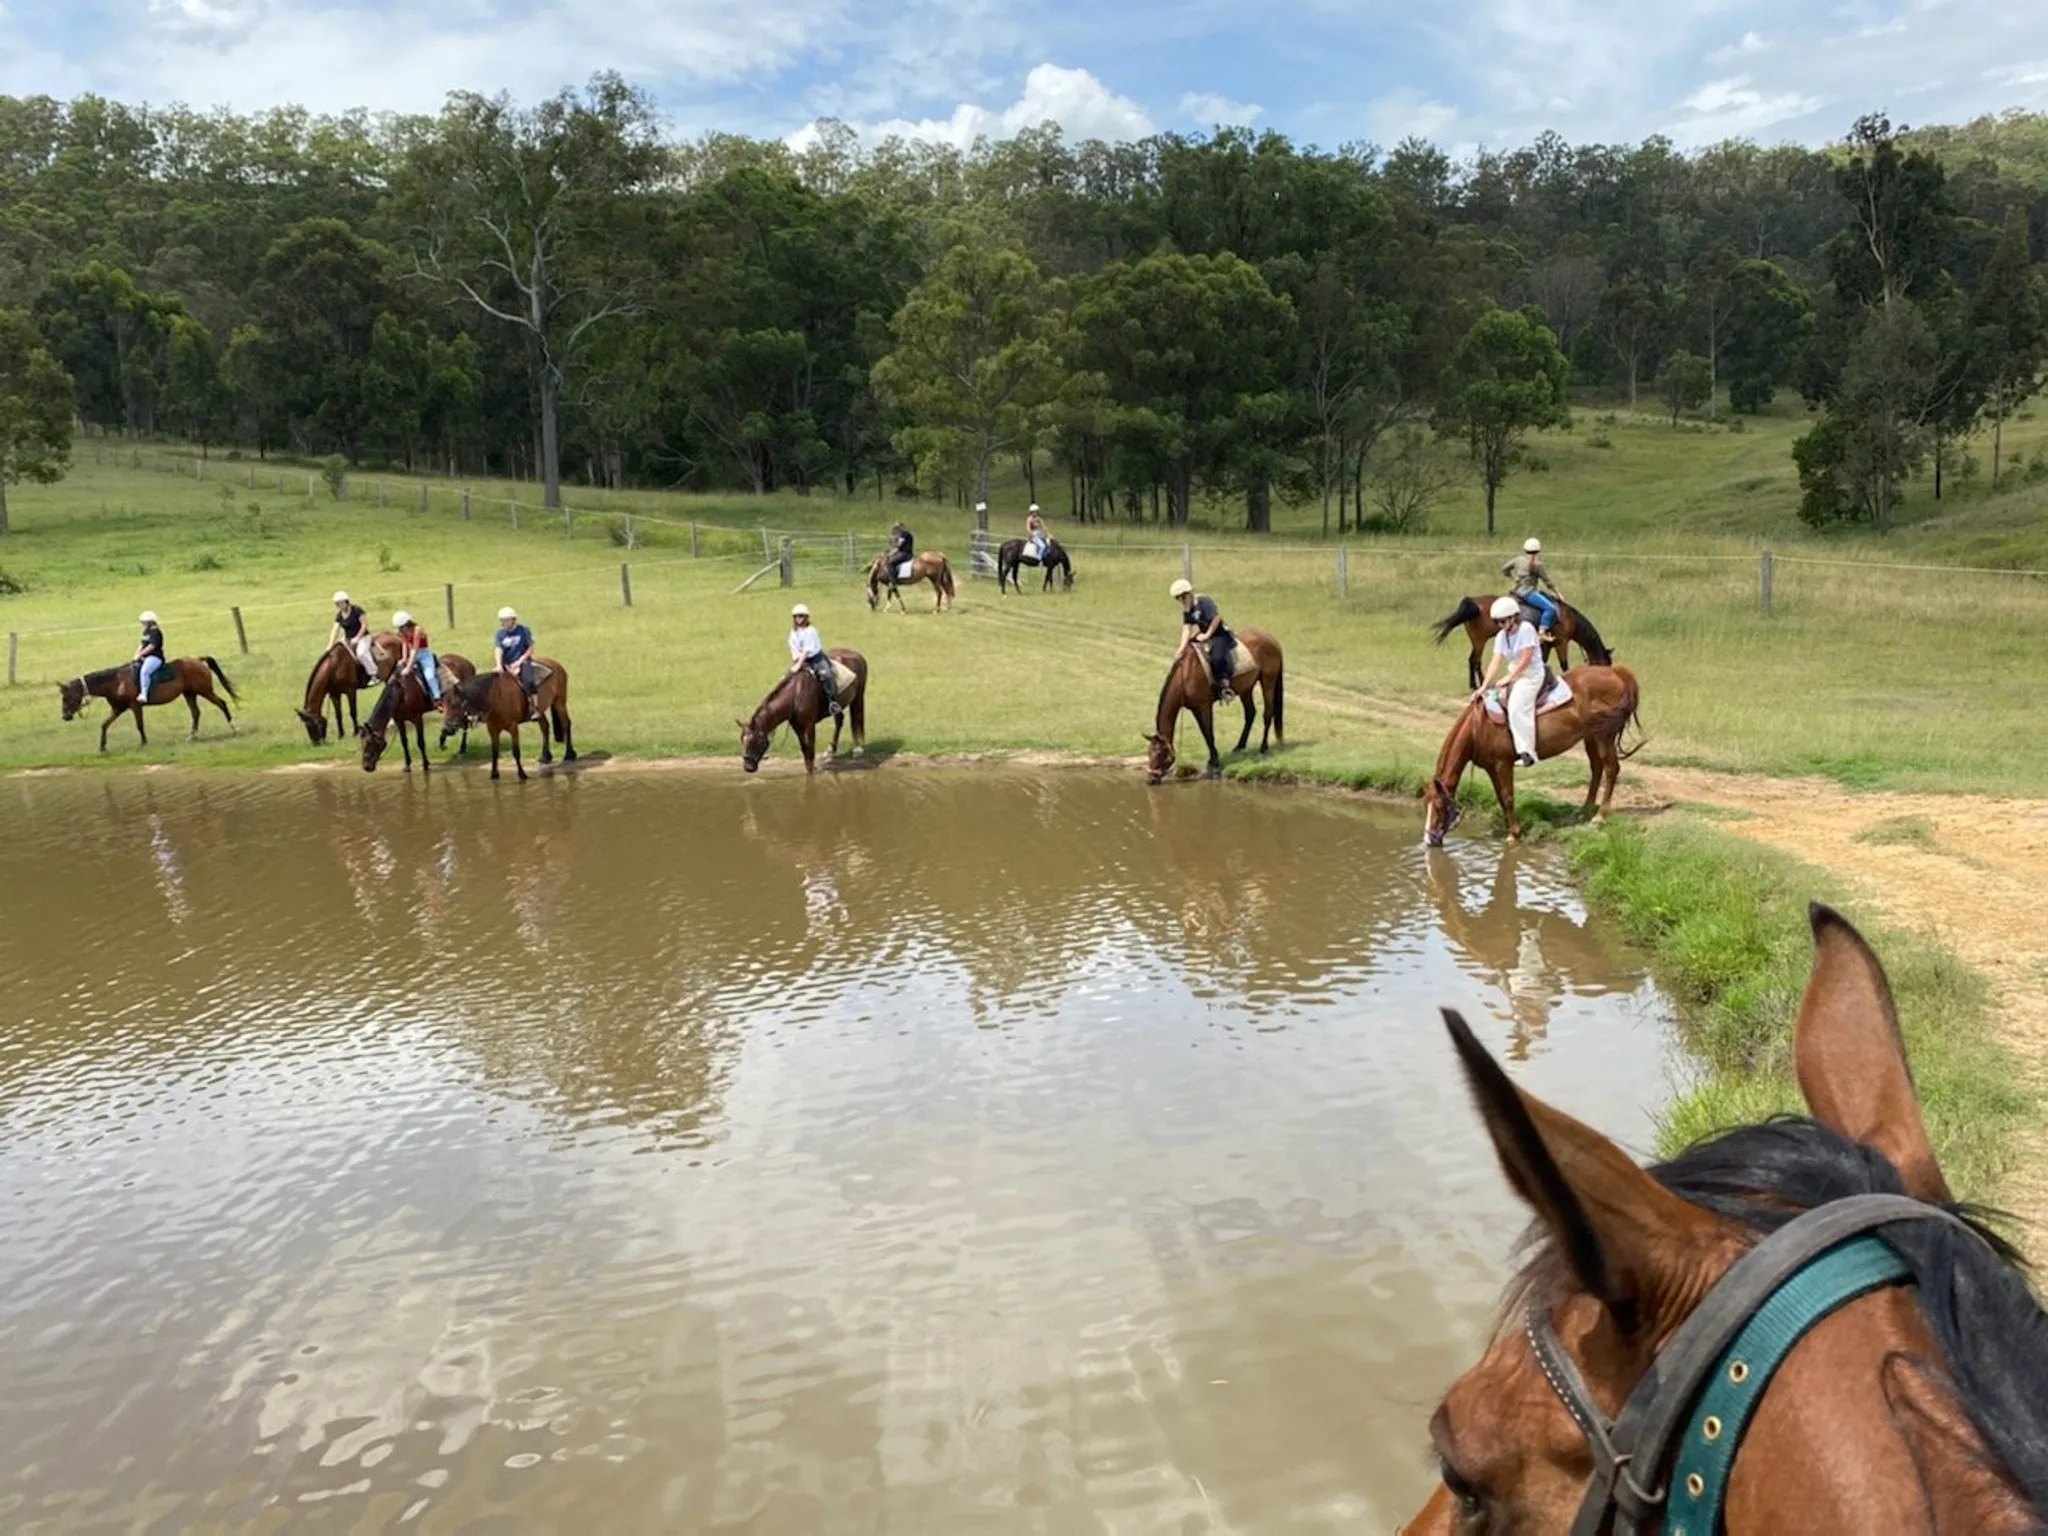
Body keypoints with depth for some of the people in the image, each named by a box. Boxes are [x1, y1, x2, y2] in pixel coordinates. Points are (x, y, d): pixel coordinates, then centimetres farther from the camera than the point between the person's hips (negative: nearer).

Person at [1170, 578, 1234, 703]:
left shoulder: (1204, 601, -16)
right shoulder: (1187, 610, 7)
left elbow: (1217, 618, -22)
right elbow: (1186, 629, -2)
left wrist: (1207, 635, -18)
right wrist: (1182, 648, -15)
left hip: (1219, 635, -10)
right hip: (1204, 636, 10)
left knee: (1217, 657, -32)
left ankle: (1224, 686, -24)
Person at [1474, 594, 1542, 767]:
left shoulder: (1526, 629, -15)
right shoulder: (1501, 636, 6)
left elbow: (1525, 659, -19)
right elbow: (1495, 662, 0)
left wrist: (1509, 677, -19)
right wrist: (1484, 687, -9)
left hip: (1531, 674, -8)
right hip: (1514, 675, 9)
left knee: (1517, 707, -25)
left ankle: (1526, 752, -24)